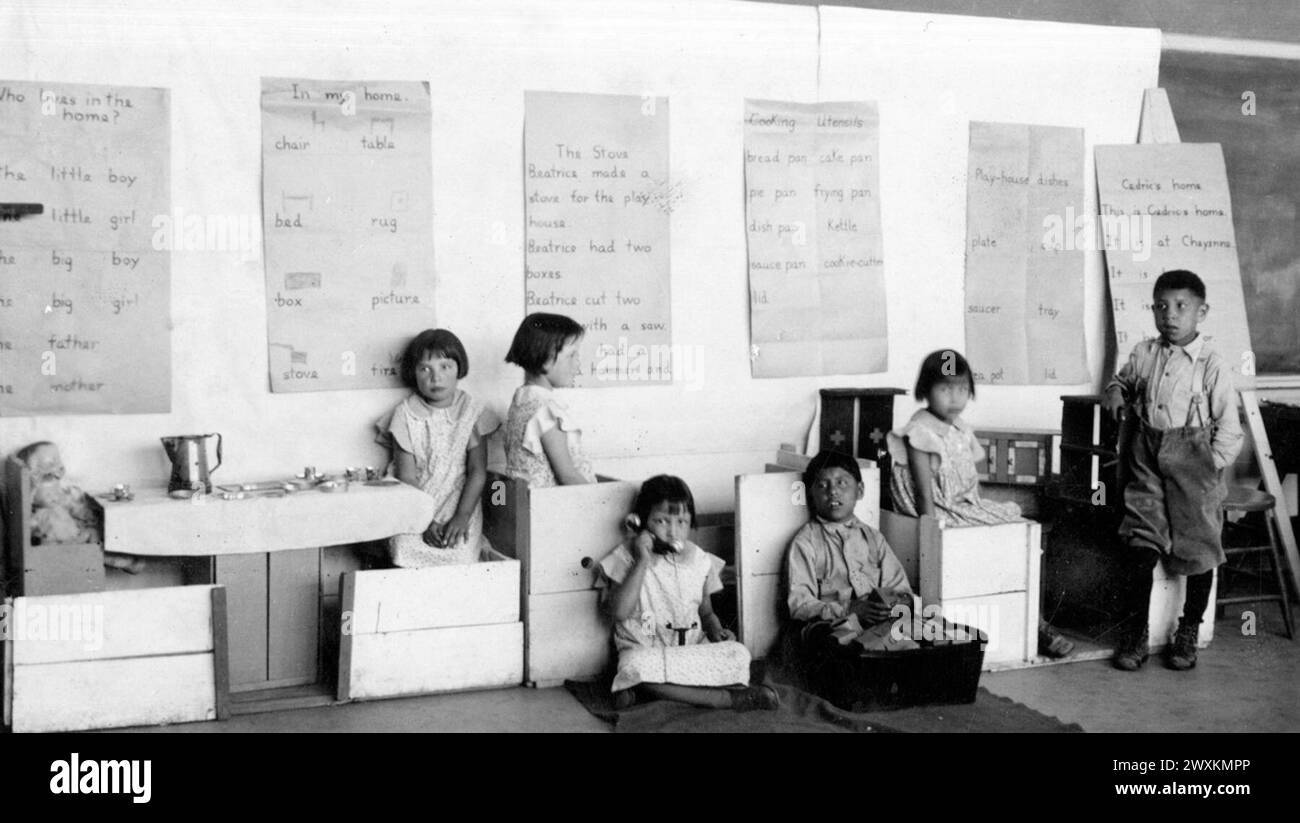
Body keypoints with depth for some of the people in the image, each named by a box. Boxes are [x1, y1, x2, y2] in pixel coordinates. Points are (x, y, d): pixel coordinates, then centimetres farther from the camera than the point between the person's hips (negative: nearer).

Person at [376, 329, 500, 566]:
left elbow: (477, 472, -1)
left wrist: (462, 517, -12)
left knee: (460, 556, -22)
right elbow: (407, 477, -2)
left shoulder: (471, 412, 1)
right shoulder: (406, 415, 0)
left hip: (460, 507, 0)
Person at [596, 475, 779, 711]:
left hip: (695, 651, 4)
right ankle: (729, 699, -30)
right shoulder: (627, 557, -4)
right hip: (645, 652, -4)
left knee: (738, 654, -23)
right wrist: (642, 562, -20)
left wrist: (716, 630, -4)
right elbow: (619, 611, -18)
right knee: (637, 668, -39)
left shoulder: (699, 560, 8)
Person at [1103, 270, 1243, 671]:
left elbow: (1228, 428, -3)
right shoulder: (1143, 354, 4)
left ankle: (1189, 631, 22)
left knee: (1198, 545, 5)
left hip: (1192, 459, -2)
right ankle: (1135, 630, 7)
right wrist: (1115, 391, 4)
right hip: (1147, 456, 2)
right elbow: (1124, 378, 26)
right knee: (1141, 544, -3)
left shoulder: (1211, 366, -6)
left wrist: (1209, 467, -8)